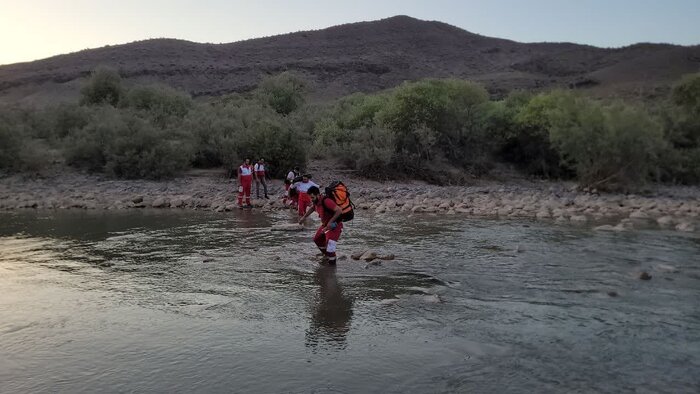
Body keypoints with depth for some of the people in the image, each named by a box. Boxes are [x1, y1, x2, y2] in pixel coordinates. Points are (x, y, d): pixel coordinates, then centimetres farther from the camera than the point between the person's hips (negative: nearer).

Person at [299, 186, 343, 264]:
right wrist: (304, 217, 23)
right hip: (325, 225, 10)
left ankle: (332, 261, 6)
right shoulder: (316, 201, -2)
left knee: (329, 243, -17)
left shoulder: (326, 201, -30)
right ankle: (326, 254, 41)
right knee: (317, 239, 22)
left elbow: (339, 210, -37)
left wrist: (331, 221, -35)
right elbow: (312, 208, 23)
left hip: (334, 226, -10)